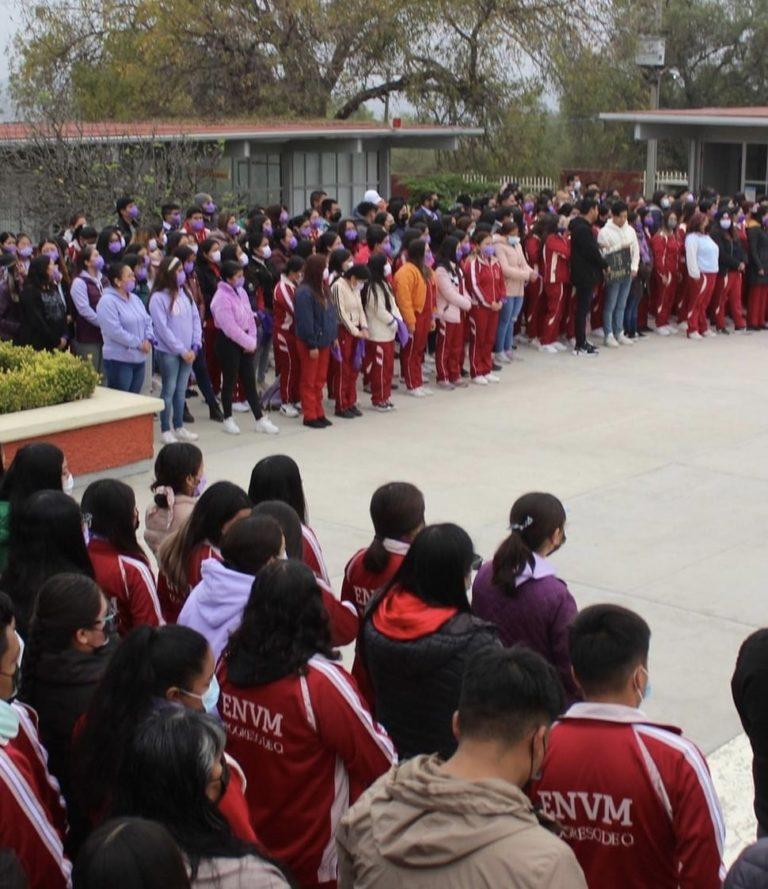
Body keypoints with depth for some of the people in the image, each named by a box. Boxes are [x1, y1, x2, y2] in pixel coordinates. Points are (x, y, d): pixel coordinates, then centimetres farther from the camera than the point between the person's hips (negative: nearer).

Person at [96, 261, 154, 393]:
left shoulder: (135, 299, 13)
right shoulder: (107, 302, -13)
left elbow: (147, 321, 16)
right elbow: (115, 330, -21)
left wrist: (148, 340, -4)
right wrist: (139, 343, -16)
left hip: (139, 358, 8)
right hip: (119, 360, -8)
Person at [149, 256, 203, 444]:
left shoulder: (185, 294, 8)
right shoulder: (158, 298, -11)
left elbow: (195, 319, 9)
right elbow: (162, 328, -15)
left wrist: (195, 346, -3)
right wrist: (181, 350, -14)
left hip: (188, 352, 6)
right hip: (168, 352, -6)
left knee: (181, 390, 12)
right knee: (169, 390, 0)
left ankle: (179, 427, 21)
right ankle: (165, 430, 9)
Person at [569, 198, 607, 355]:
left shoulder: (579, 226, 12)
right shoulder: (584, 229, -19)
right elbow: (592, 252, -21)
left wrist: (602, 262, 9)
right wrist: (605, 264, -8)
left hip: (584, 273, 10)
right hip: (586, 274, -10)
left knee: (583, 308, 14)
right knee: (583, 309, -5)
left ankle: (582, 341, 22)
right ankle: (580, 346, -1)